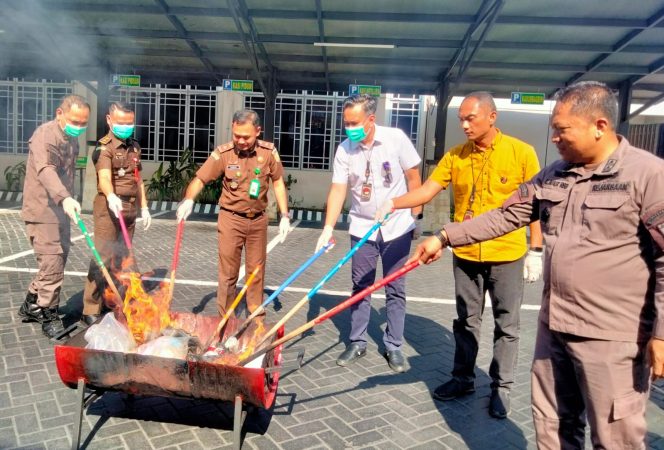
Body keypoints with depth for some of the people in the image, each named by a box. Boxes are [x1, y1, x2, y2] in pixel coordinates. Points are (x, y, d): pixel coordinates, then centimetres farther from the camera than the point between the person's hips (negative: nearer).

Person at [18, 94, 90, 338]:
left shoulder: (72, 138, 12)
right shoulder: (45, 135, -17)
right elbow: (45, 170, -35)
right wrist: (65, 198, -51)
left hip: (61, 210, 9)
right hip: (42, 211, -9)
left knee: (58, 259, 15)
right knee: (52, 262, -7)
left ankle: (31, 305, 31)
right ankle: (49, 316, 9)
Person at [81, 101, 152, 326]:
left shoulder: (134, 146, 14)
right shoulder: (104, 147, -10)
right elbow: (104, 177, -27)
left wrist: (144, 207, 16)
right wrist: (111, 197, -47)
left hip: (130, 208, 7)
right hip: (109, 207, -7)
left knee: (120, 258, 13)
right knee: (102, 258, -8)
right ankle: (91, 310, -2)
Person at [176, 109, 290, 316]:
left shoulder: (269, 151, -5)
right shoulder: (223, 153, -12)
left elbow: (278, 183, 3)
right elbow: (200, 179, -13)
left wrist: (284, 215, -1)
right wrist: (188, 199, -33)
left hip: (258, 220, 2)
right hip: (231, 219, -2)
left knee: (256, 271, 12)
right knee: (228, 273, 4)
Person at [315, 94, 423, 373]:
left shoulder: (396, 138, -11)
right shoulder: (344, 150, -7)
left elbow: (413, 177, -4)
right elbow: (338, 189, -11)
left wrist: (414, 216, -2)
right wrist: (328, 228, -21)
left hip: (397, 227, -1)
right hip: (362, 227, 2)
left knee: (395, 289, 7)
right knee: (360, 287, 9)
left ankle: (393, 347, 20)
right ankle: (357, 343, 23)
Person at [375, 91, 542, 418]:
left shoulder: (522, 152, -7)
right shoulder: (455, 156, 0)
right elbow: (427, 190, -6)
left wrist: (536, 249, -4)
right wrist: (393, 204, -22)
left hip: (507, 255, -2)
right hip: (465, 255, 3)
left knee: (506, 325, 10)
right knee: (466, 320, 16)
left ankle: (501, 386, 27)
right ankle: (463, 378, 32)